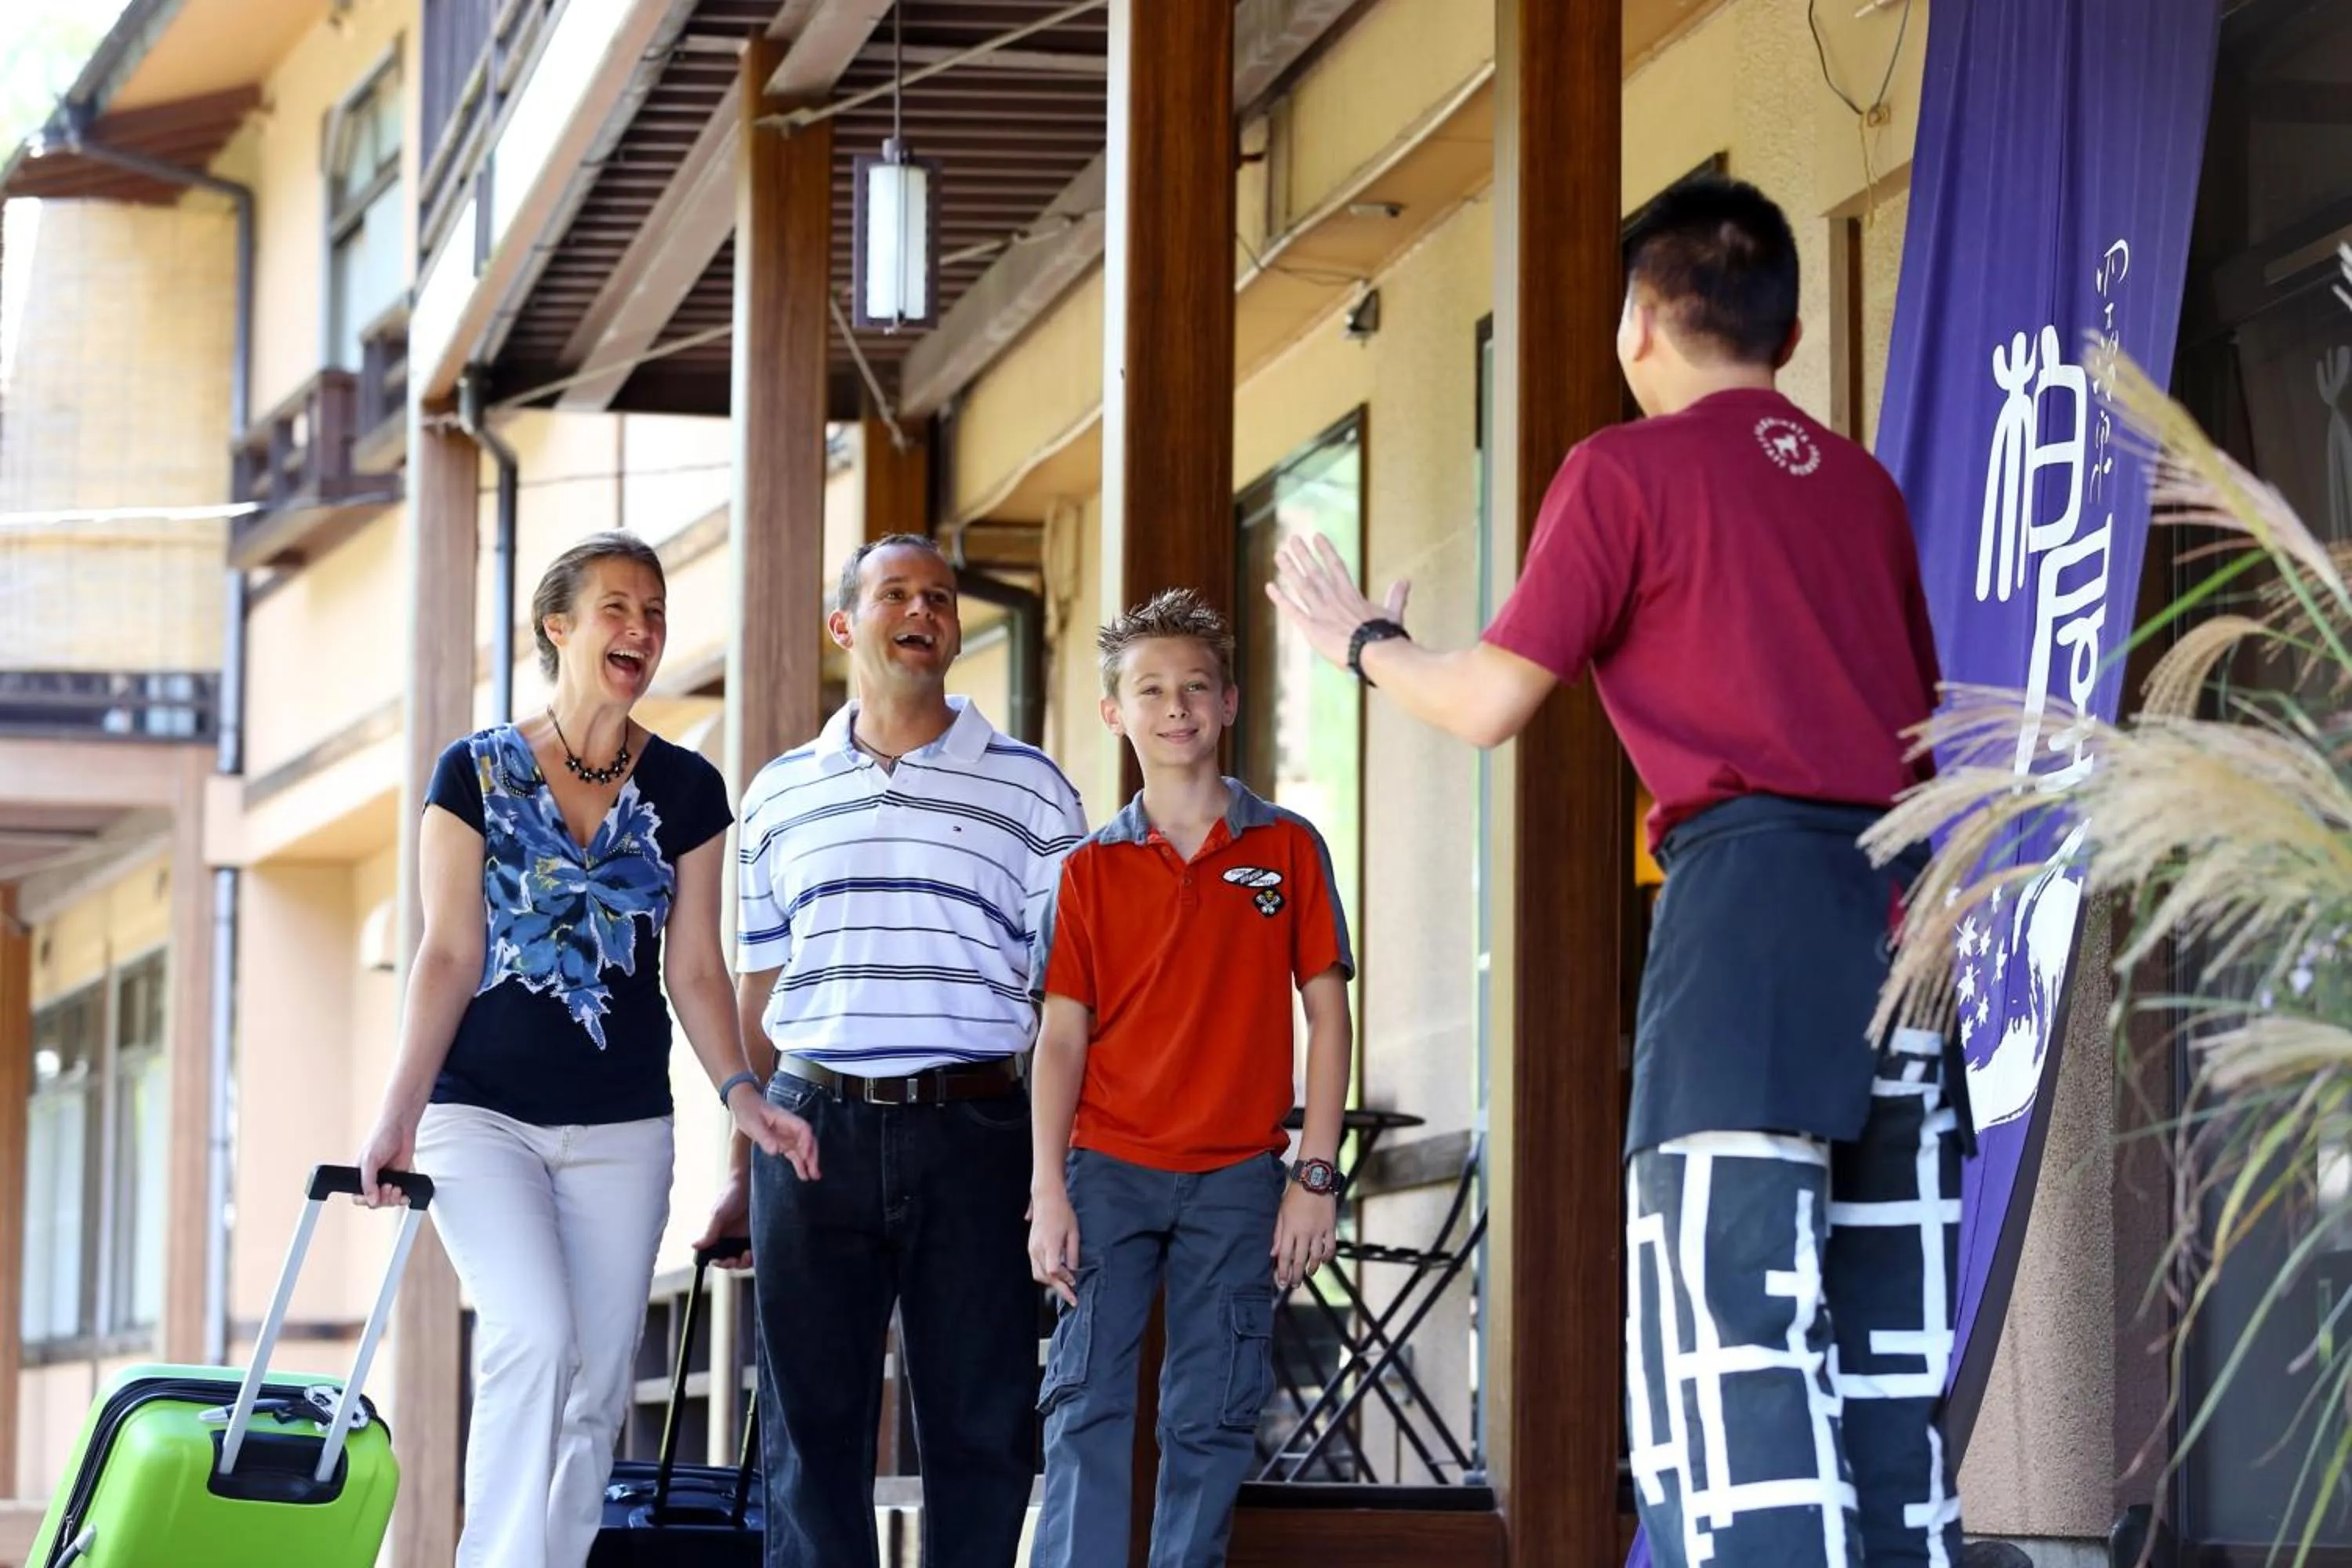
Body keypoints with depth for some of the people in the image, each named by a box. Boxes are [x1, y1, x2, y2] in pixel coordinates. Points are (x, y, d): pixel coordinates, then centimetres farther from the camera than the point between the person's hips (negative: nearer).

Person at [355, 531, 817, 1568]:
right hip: (484, 1113, -3)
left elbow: (694, 968, 6)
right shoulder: (476, 772, 0)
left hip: (623, 1130, 3)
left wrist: (738, 1091, -10)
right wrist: (399, 1113, -12)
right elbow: (448, 955, -3)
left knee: (593, 1390, 2)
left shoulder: (685, 789, 6)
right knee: (535, 1336, -22)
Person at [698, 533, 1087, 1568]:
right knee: (811, 1424, 3)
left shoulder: (1028, 787, 6)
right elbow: (757, 992, 16)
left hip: (971, 1132, -2)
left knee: (983, 1424, 0)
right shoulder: (780, 795, 13)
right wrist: (743, 1173, 13)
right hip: (816, 1126, 2)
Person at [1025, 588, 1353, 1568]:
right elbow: (1062, 1034, 4)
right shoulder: (1091, 865, 6)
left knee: (1213, 1421, 2)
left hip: (1238, 1179, 0)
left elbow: (1327, 1014, 5)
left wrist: (1316, 1174, -2)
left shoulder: (1287, 849, 4)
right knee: (1086, 1404, -7)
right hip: (1108, 1167, 0)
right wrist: (1048, 1191, -4)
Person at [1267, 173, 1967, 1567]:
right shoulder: (1864, 485, 18)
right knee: (1887, 1339, 8)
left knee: (1732, 1305, -12)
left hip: (1750, 876, -6)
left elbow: (1494, 703, -1)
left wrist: (1364, 641, 18)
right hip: (1903, 888, 6)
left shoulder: (1628, 471, 1)